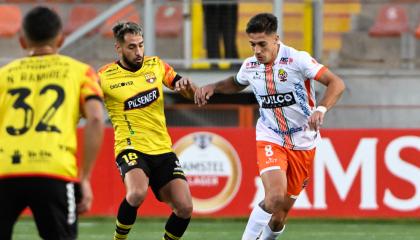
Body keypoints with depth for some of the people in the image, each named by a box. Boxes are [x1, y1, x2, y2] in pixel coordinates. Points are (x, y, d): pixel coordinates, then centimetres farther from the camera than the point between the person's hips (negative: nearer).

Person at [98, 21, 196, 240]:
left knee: (185, 207, -9)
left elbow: (192, 95, 13)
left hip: (162, 149, 4)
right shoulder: (105, 76, -3)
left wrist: (186, 85, -10)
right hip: (131, 148, -4)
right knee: (138, 193, -34)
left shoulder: (156, 66, 8)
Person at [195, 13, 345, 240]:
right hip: (270, 140, 1)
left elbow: (336, 84, -19)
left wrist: (320, 110, -35)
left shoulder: (297, 60, -16)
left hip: (302, 143, -1)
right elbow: (236, 83, 23)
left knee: (279, 218, 4)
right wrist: (213, 87, 4)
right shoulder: (250, 66, -2)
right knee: (275, 197, -27)